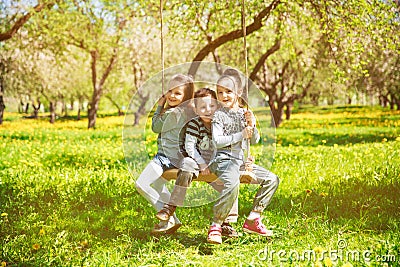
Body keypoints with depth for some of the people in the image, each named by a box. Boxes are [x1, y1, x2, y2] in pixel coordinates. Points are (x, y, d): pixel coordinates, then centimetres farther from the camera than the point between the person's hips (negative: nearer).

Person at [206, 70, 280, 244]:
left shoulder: (244, 113, 13)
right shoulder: (219, 115, -4)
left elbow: (255, 140, 13)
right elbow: (217, 141, -16)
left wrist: (251, 125, -6)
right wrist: (241, 135, -16)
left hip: (242, 160, 7)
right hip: (224, 159, -7)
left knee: (272, 179, 0)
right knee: (232, 184, -36)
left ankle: (252, 219, 2)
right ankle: (216, 226, -25)